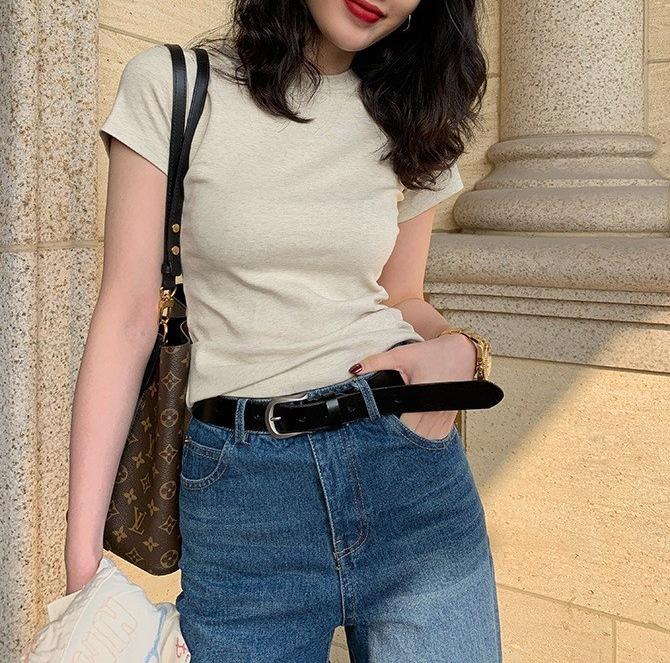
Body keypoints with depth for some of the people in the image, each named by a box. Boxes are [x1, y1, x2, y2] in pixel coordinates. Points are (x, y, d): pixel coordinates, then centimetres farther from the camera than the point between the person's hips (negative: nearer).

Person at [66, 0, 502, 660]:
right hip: (241, 490, -2)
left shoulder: (407, 116, 8)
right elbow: (127, 317, -5)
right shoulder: (169, 84, -3)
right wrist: (83, 548, -8)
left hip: (409, 465, 3)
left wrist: (457, 348, -7)